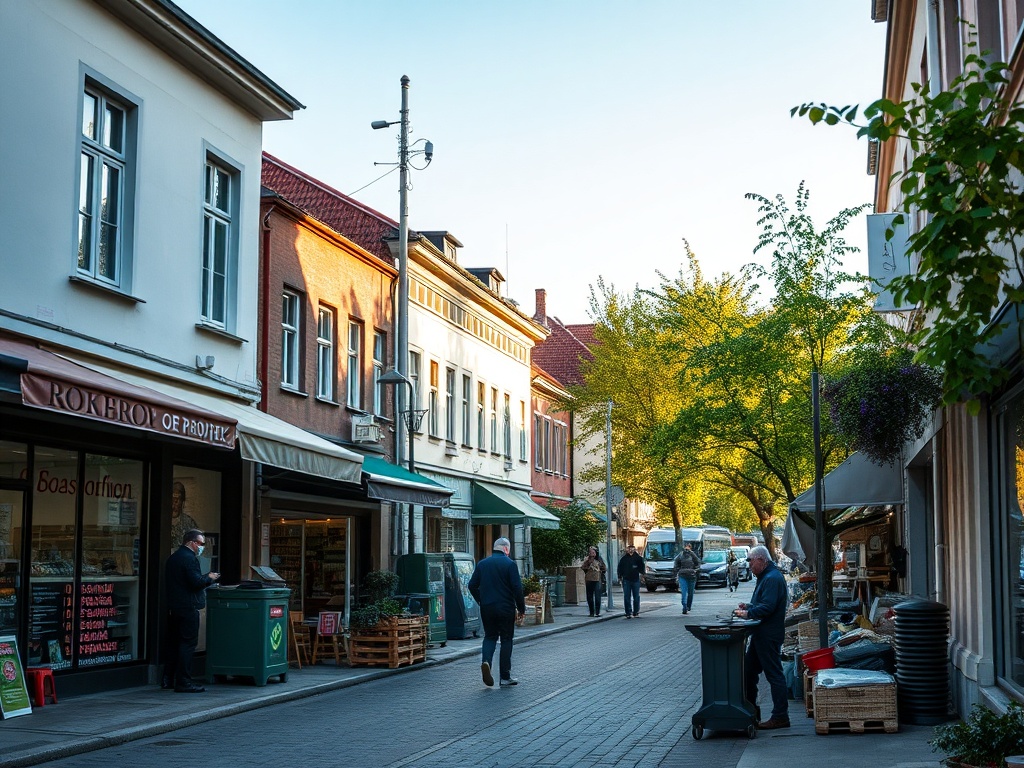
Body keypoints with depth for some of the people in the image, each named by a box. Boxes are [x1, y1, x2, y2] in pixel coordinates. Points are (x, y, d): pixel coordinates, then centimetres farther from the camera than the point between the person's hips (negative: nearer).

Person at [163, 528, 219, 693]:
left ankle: (168, 679, 20)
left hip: (173, 607, 10)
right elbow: (196, 582, -23)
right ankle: (183, 682, -7)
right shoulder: (190, 558, -15)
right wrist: (210, 578, -4)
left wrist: (205, 578, 18)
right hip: (188, 607, -10)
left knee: (172, 642, 14)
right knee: (187, 643, -6)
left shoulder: (173, 558, 16)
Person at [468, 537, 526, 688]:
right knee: (506, 640, 6)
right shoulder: (509, 564, -7)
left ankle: (486, 661, -12)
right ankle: (505, 677, 7)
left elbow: (472, 585, 7)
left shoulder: (482, 563, 6)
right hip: (506, 608, -3)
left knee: (490, 636, 16)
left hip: (486, 608, 3)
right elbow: (517, 588, -12)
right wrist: (521, 608, -3)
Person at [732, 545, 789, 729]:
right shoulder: (766, 577, 18)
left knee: (774, 674, -6)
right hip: (760, 635, 11)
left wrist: (748, 613, -16)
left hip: (769, 636, -11)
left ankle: (780, 717, -2)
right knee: (748, 670, 16)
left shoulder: (772, 579, -17)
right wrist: (748, 606, 9)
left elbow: (767, 607, -24)